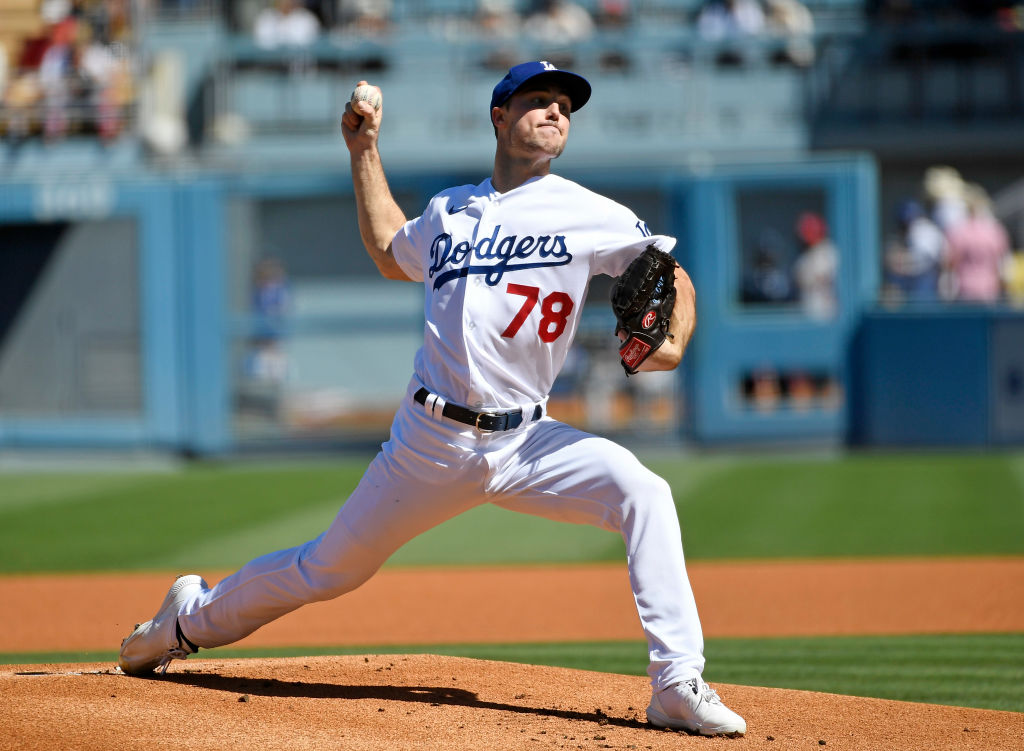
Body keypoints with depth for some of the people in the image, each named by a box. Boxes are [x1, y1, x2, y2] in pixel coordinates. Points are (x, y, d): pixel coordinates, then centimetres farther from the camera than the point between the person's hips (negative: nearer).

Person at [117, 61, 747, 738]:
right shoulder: (450, 210, 12)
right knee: (329, 569, 12)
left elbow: (672, 275, 2)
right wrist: (365, 151, 28)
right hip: (431, 443, 1)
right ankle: (194, 618, 39)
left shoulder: (588, 216, 1)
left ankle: (678, 687, -26)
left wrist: (673, 343, -18)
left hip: (524, 443, -1)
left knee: (643, 493, -27)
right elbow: (391, 255, 31)